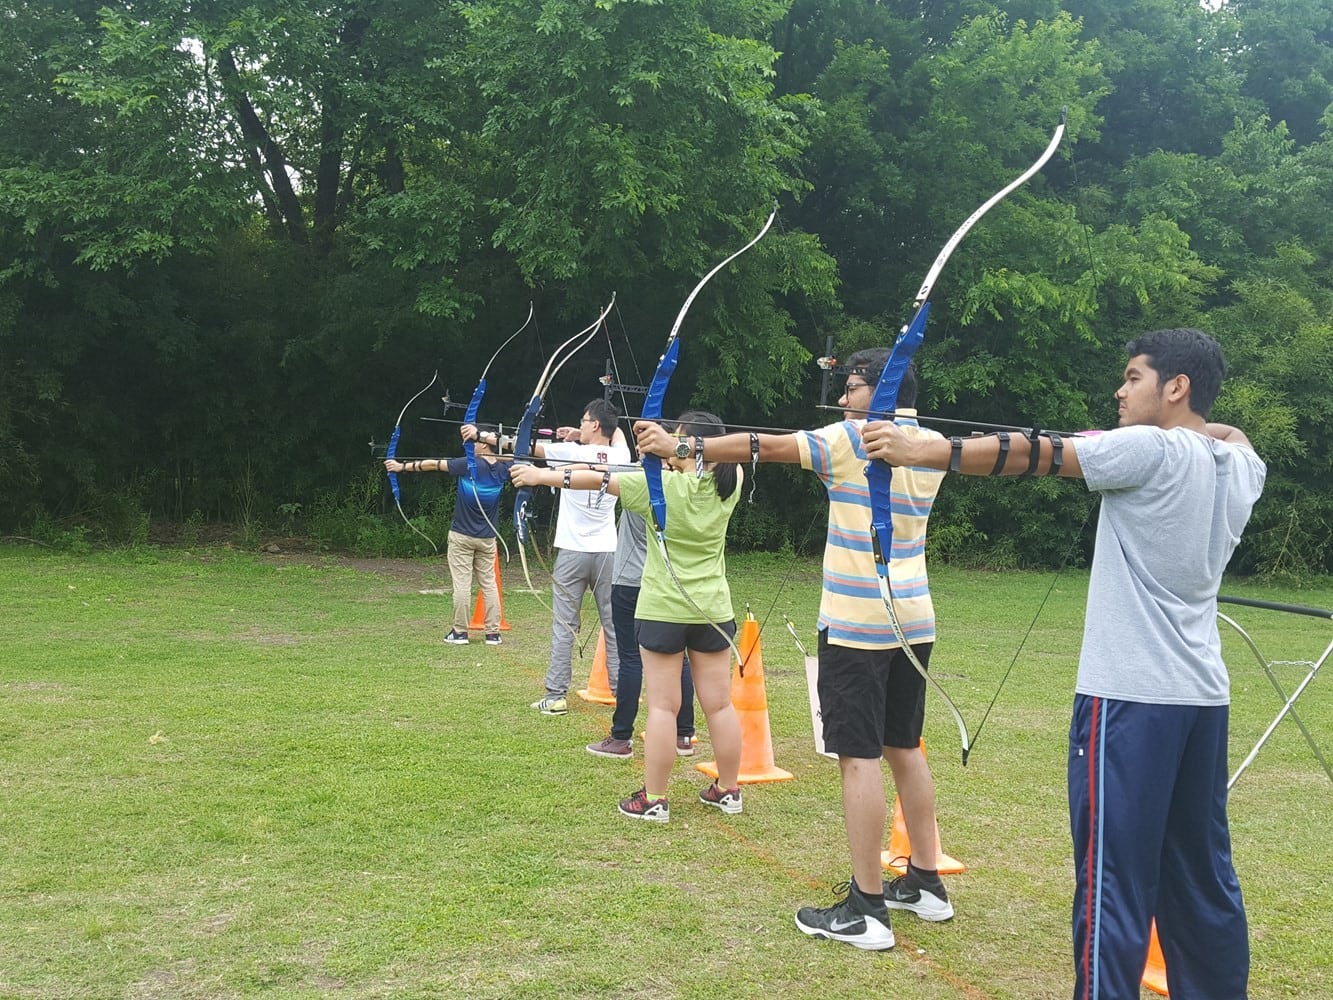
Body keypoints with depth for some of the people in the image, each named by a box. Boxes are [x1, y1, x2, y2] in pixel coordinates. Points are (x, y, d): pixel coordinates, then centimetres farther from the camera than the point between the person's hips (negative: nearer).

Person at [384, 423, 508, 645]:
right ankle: (493, 632, 5)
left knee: (462, 583, -1)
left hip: (462, 536, -4)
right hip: (487, 538, 4)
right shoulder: (502, 470, -2)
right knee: (489, 583, 6)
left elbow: (433, 464, -7)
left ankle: (460, 631, 2)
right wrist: (479, 435, 14)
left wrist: (402, 466, 2)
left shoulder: (469, 465, -14)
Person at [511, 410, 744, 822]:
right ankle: (728, 791, 20)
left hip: (663, 611, -4)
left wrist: (542, 475, 0)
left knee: (662, 706, 0)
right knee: (719, 703, 10)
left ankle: (654, 799, 6)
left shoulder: (661, 485, -13)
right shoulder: (728, 484, -3)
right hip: (713, 610, 4)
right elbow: (721, 457, 20)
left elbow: (599, 479, -7)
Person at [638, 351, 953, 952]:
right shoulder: (932, 447, 9)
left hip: (856, 624, -7)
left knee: (859, 756, -5)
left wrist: (680, 446, -9)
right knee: (904, 749, 16)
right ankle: (924, 882, 24)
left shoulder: (853, 439, -9)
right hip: (912, 621, 8)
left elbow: (763, 446, -11)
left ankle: (866, 907, -3)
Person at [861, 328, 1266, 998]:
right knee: (1204, 874, 16)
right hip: (1204, 698, 8)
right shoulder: (1242, 466, 9)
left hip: (1131, 696, -8)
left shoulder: (1150, 450, -11)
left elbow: (1035, 456, -12)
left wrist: (919, 452, -9)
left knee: (1115, 875, -5)